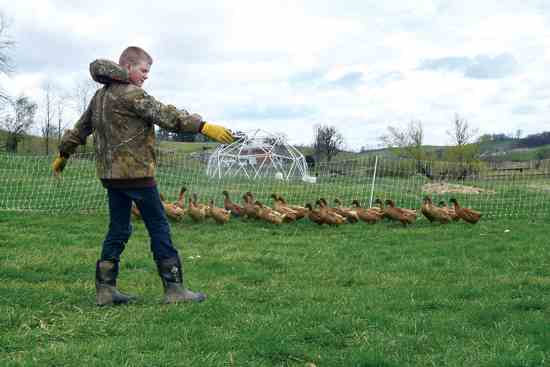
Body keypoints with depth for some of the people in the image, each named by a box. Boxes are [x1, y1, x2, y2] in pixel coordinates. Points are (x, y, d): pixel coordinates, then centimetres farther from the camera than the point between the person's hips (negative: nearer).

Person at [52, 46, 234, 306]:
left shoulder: (100, 95, 15)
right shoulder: (131, 95, -12)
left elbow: (81, 127, 25)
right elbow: (165, 116, -23)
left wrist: (63, 154, 37)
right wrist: (203, 127, -29)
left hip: (110, 173, 8)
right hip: (135, 172, -8)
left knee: (118, 229, 13)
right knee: (159, 228, -2)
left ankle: (105, 289, 12)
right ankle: (174, 288, -1)